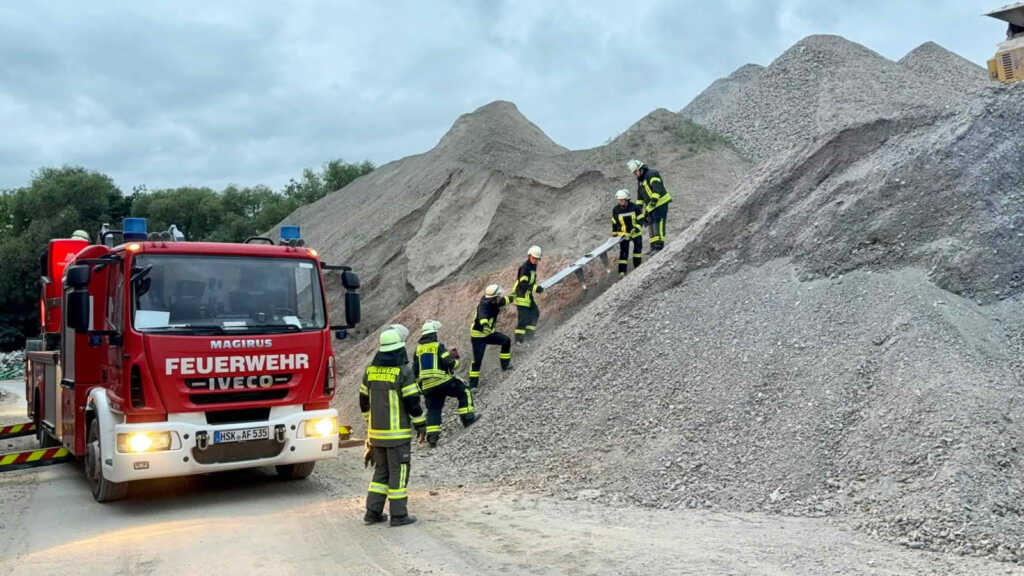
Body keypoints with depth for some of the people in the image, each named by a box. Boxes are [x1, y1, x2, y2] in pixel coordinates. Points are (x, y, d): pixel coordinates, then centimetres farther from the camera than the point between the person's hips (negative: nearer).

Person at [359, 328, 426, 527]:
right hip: (398, 432, -6)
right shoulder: (403, 372, -14)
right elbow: (412, 401, -14)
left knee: (381, 471, 17)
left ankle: (373, 512, 17)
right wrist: (420, 424, -3)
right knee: (398, 472, 3)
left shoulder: (370, 370, 5)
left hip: (376, 430, 6)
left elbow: (364, 400, 14)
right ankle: (398, 515, 8)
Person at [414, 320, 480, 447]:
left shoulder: (418, 349, 13)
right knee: (464, 392, 11)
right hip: (442, 381, -5)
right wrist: (455, 359, 10)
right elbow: (449, 363, -12)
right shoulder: (438, 346, -5)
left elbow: (415, 370, 16)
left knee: (433, 409, 11)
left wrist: (419, 382, 31)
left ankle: (432, 436, 2)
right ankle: (468, 417, 6)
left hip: (427, 386, 5)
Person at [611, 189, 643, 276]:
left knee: (638, 248, 11)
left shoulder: (634, 207, -13)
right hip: (623, 234, -1)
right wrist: (614, 234, 8)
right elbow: (614, 223, 4)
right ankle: (622, 271, -8)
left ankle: (637, 267, 29)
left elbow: (639, 219, -9)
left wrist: (635, 229, -23)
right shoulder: (616, 210, -8)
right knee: (623, 252, -8)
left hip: (636, 232, 1)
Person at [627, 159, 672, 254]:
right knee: (651, 225, 9)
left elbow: (657, 190, -25)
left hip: (661, 203, -9)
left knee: (658, 224, -17)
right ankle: (654, 247, 15)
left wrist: (653, 201, -30)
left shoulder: (652, 174, -15)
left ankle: (659, 246, -21)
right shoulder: (639, 180, 15)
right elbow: (639, 196, 22)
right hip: (650, 206, 9)